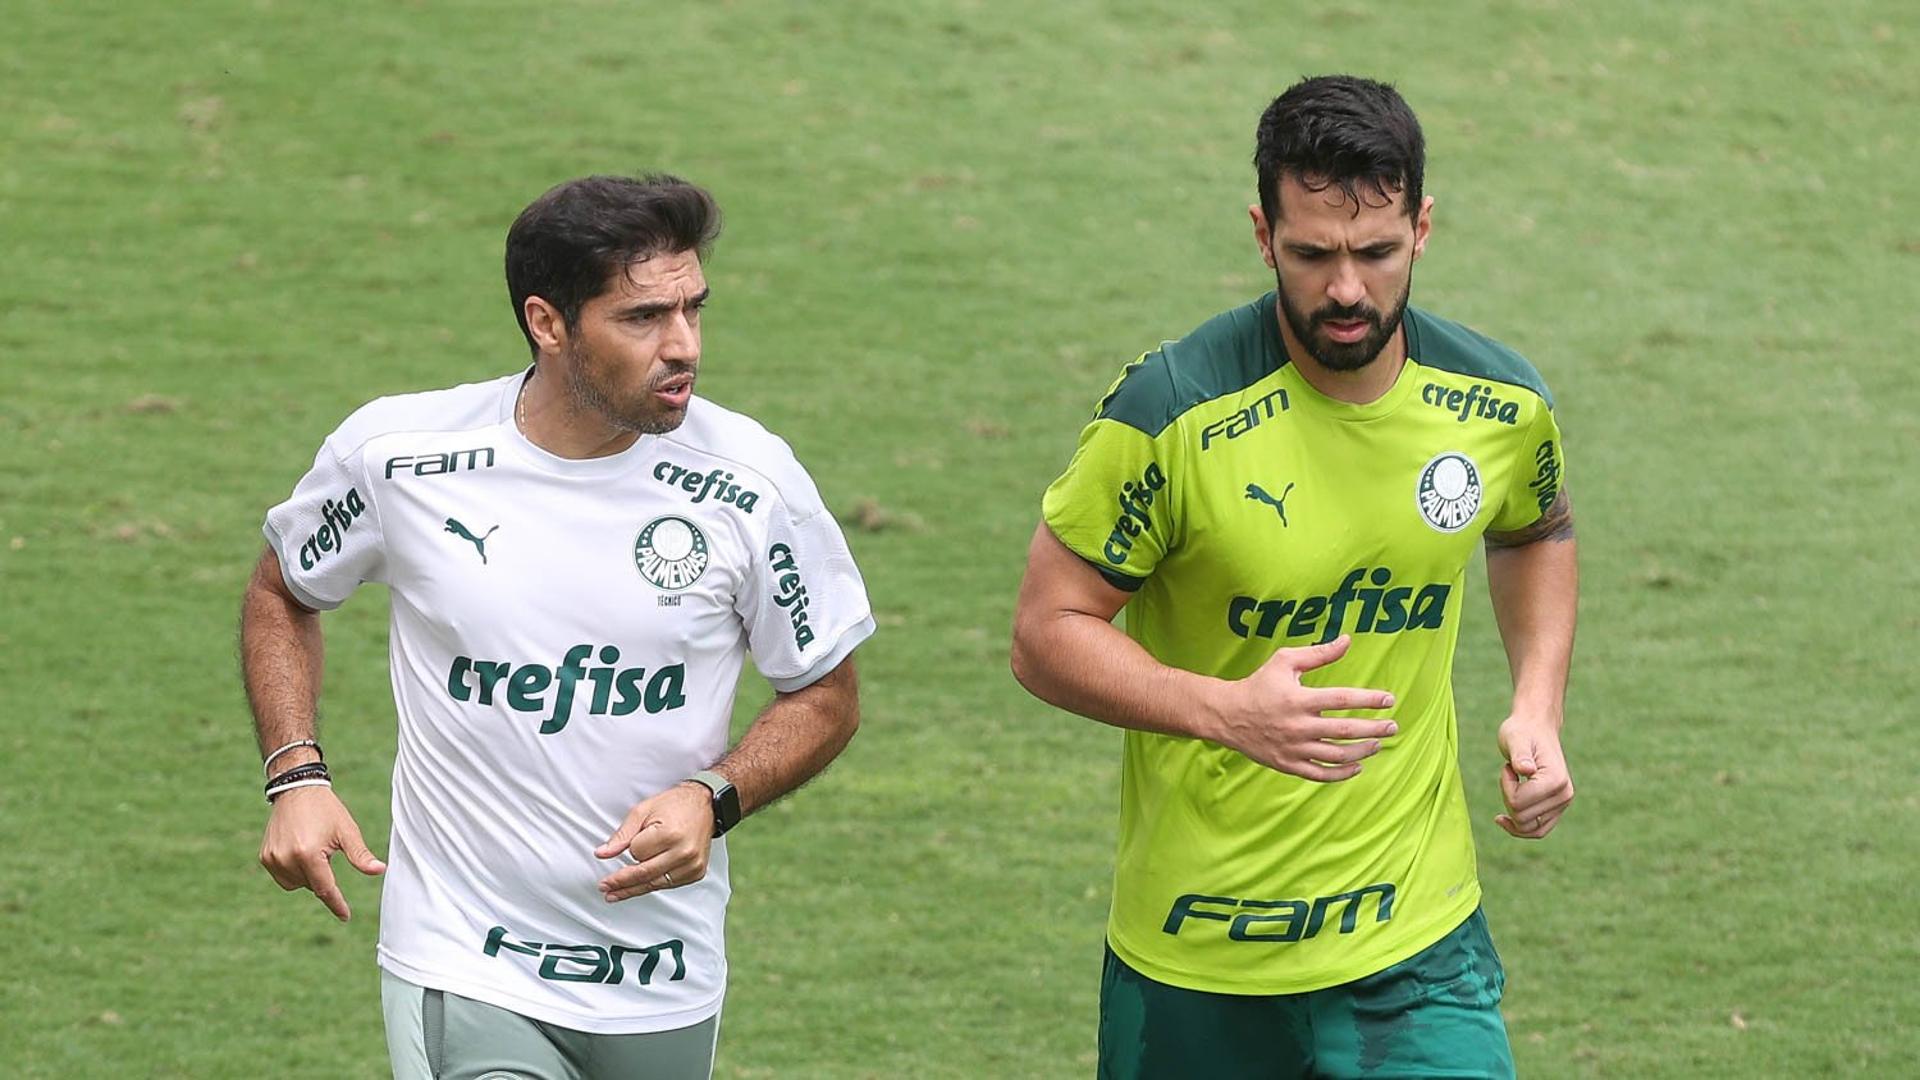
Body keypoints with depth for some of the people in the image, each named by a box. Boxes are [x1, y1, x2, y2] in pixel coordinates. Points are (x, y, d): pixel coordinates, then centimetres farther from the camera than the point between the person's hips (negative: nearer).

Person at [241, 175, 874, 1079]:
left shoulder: (748, 481, -7)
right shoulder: (396, 453, -7)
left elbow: (825, 695, 6)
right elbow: (282, 593, 12)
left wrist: (712, 799, -12)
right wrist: (295, 776, -2)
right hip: (465, 971, -2)